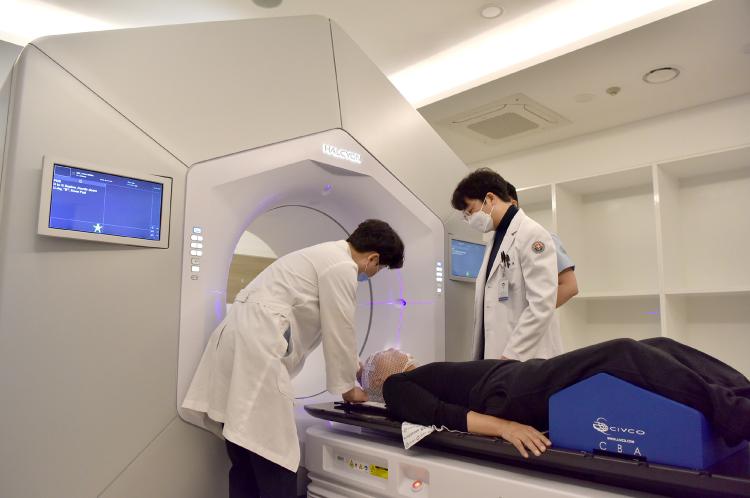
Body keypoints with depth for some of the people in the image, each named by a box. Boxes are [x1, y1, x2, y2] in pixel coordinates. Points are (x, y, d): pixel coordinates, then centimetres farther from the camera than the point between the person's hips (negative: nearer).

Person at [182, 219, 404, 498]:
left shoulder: (325, 256, 24)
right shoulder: (342, 267, -7)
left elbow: (331, 327, 35)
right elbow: (339, 331, -3)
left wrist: (353, 365, 42)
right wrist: (348, 387, 12)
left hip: (241, 340, 11)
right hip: (255, 347, -11)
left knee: (247, 462, 14)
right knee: (275, 464, -5)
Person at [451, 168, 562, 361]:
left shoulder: (532, 234, -10)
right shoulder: (496, 239, 16)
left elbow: (542, 305, -17)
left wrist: (510, 355, -18)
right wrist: (480, 355, 12)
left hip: (525, 359, -7)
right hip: (495, 356, 8)